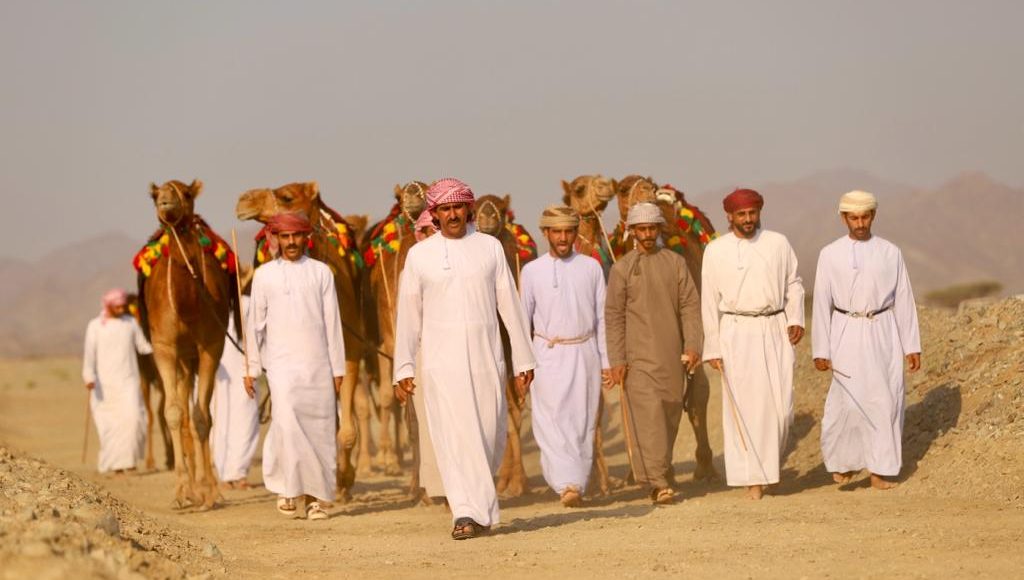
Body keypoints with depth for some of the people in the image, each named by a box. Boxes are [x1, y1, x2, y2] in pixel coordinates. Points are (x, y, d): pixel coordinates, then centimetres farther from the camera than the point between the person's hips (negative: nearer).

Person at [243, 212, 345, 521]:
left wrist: (338, 368, 5)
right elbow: (255, 324, 10)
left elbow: (332, 322, 9)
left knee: (320, 428, -2)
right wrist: (251, 369, 7)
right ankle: (286, 486, -6)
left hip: (317, 363, 1)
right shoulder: (265, 274, 9)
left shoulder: (321, 272, 9)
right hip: (281, 361, -1)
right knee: (286, 420, -20)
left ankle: (316, 497, 4)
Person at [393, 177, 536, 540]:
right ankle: (468, 513, -15)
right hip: (441, 361, -1)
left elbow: (509, 305, 7)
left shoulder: (490, 248, 6)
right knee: (453, 436, -11)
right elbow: (409, 315, 7)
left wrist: (522, 361, 4)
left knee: (489, 435, 3)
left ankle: (478, 504, 24)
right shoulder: (419, 255, 5)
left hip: (485, 359, 1)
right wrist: (403, 369, 3)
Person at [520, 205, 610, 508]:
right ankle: (568, 485, -22)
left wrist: (606, 360, 6)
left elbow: (602, 317, 9)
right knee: (551, 421, -14)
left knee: (583, 423, 4)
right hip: (548, 354, -2)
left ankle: (579, 485, 12)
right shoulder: (532, 271, 2)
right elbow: (523, 320, 5)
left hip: (584, 353, 2)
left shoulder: (591, 268, 6)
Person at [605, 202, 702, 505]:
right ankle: (659, 483, -18)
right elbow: (614, 316, 1)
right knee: (649, 415, -13)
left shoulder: (675, 262, 8)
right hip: (639, 355, -3)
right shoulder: (622, 269, 3)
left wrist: (693, 345, -6)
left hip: (672, 355, 3)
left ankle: (662, 475, 23)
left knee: (670, 415, 8)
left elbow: (690, 306, 5)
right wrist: (616, 360, -6)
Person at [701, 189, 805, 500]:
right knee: (745, 407, -4)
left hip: (775, 331, 1)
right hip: (736, 333, -1)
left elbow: (793, 283, 15)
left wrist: (796, 318, -1)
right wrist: (712, 348, 1)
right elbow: (710, 301, 4)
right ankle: (753, 478, 0)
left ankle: (772, 462, 21)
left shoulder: (778, 243, 6)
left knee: (781, 405, -3)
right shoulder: (716, 250, 2)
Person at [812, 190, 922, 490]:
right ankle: (843, 462, 13)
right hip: (847, 333, -2)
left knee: (885, 400, -1)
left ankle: (879, 470, 8)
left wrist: (911, 345, 5)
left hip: (883, 333, 2)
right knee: (849, 401, -10)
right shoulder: (830, 255, 1)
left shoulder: (890, 253, 4)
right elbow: (821, 302, 2)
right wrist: (820, 350, -2)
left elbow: (904, 299, 6)